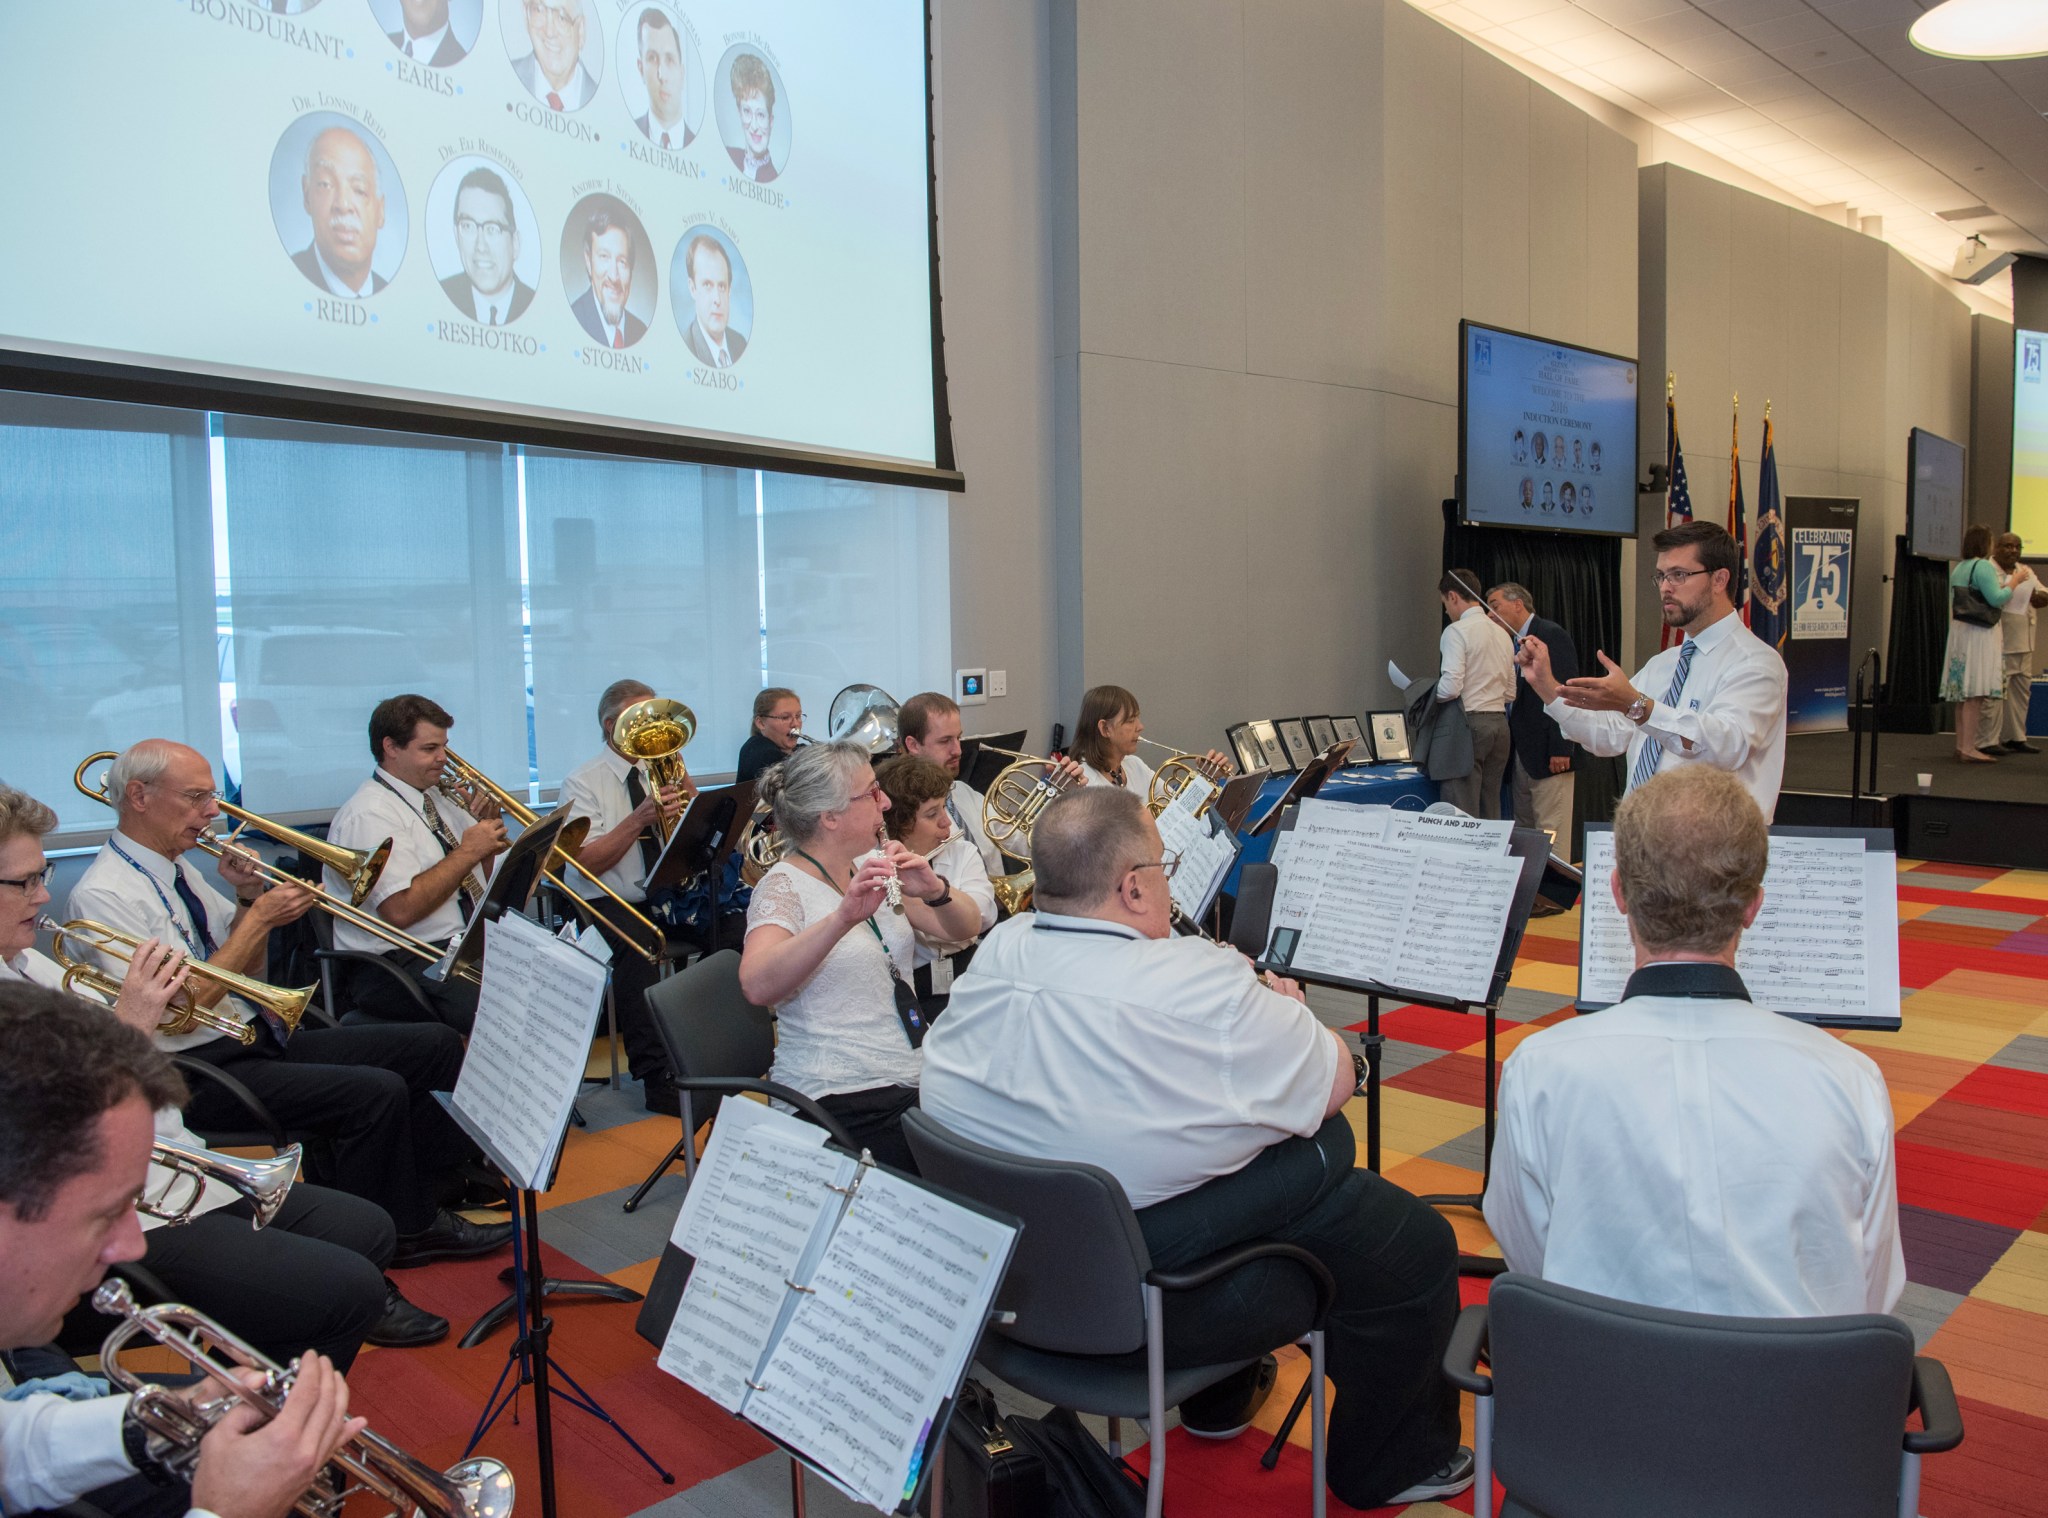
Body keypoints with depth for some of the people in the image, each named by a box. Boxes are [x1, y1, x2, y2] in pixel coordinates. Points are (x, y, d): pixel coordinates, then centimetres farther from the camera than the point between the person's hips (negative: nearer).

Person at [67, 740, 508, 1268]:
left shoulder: (177, 869, 13)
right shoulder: (103, 894, -14)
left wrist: (247, 898, 0)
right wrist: (259, 916, -17)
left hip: (260, 1038, 9)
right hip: (201, 1071, -9)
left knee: (436, 1045, -1)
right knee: (376, 1092, -28)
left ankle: (423, 1210, 4)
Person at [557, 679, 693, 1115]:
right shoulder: (583, 783, 2)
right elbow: (587, 862, -9)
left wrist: (690, 797, -6)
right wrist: (639, 820, -19)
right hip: (610, 903, -4)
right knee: (635, 945, -35)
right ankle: (656, 1076, -30)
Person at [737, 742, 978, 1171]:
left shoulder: (872, 867, 10)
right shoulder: (784, 886, -10)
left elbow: (965, 927, 7)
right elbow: (757, 986, -28)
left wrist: (935, 891, -15)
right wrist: (843, 916, -39)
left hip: (916, 1073, 7)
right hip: (842, 1094, -7)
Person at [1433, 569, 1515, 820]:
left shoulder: (1456, 631, -9)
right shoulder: (1502, 634, 14)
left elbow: (1451, 687, -18)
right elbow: (1510, 694, 17)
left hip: (1468, 724, -8)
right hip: (1499, 723, 8)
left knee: (1463, 816, -7)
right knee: (1490, 814, 11)